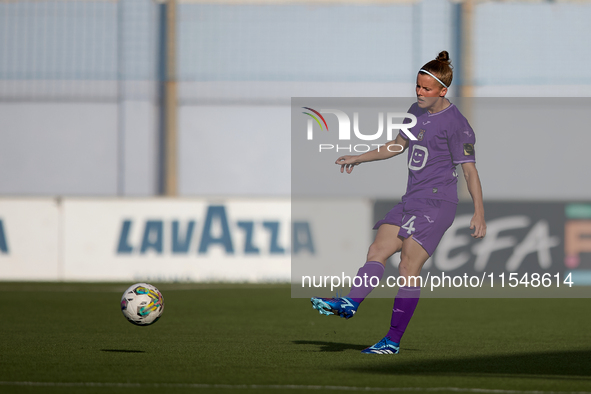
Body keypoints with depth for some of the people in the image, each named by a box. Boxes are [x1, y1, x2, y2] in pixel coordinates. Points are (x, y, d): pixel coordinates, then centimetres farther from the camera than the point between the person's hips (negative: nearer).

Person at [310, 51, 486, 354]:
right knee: (377, 251, -9)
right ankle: (350, 303, -26)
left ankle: (393, 340, -11)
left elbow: (470, 170, -11)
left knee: (408, 267, -13)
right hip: (411, 201, 9)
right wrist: (358, 159, 30)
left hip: (438, 201, -9)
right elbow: (399, 145, 29)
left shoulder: (456, 124, -10)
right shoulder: (417, 111, 14)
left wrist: (479, 213, -17)